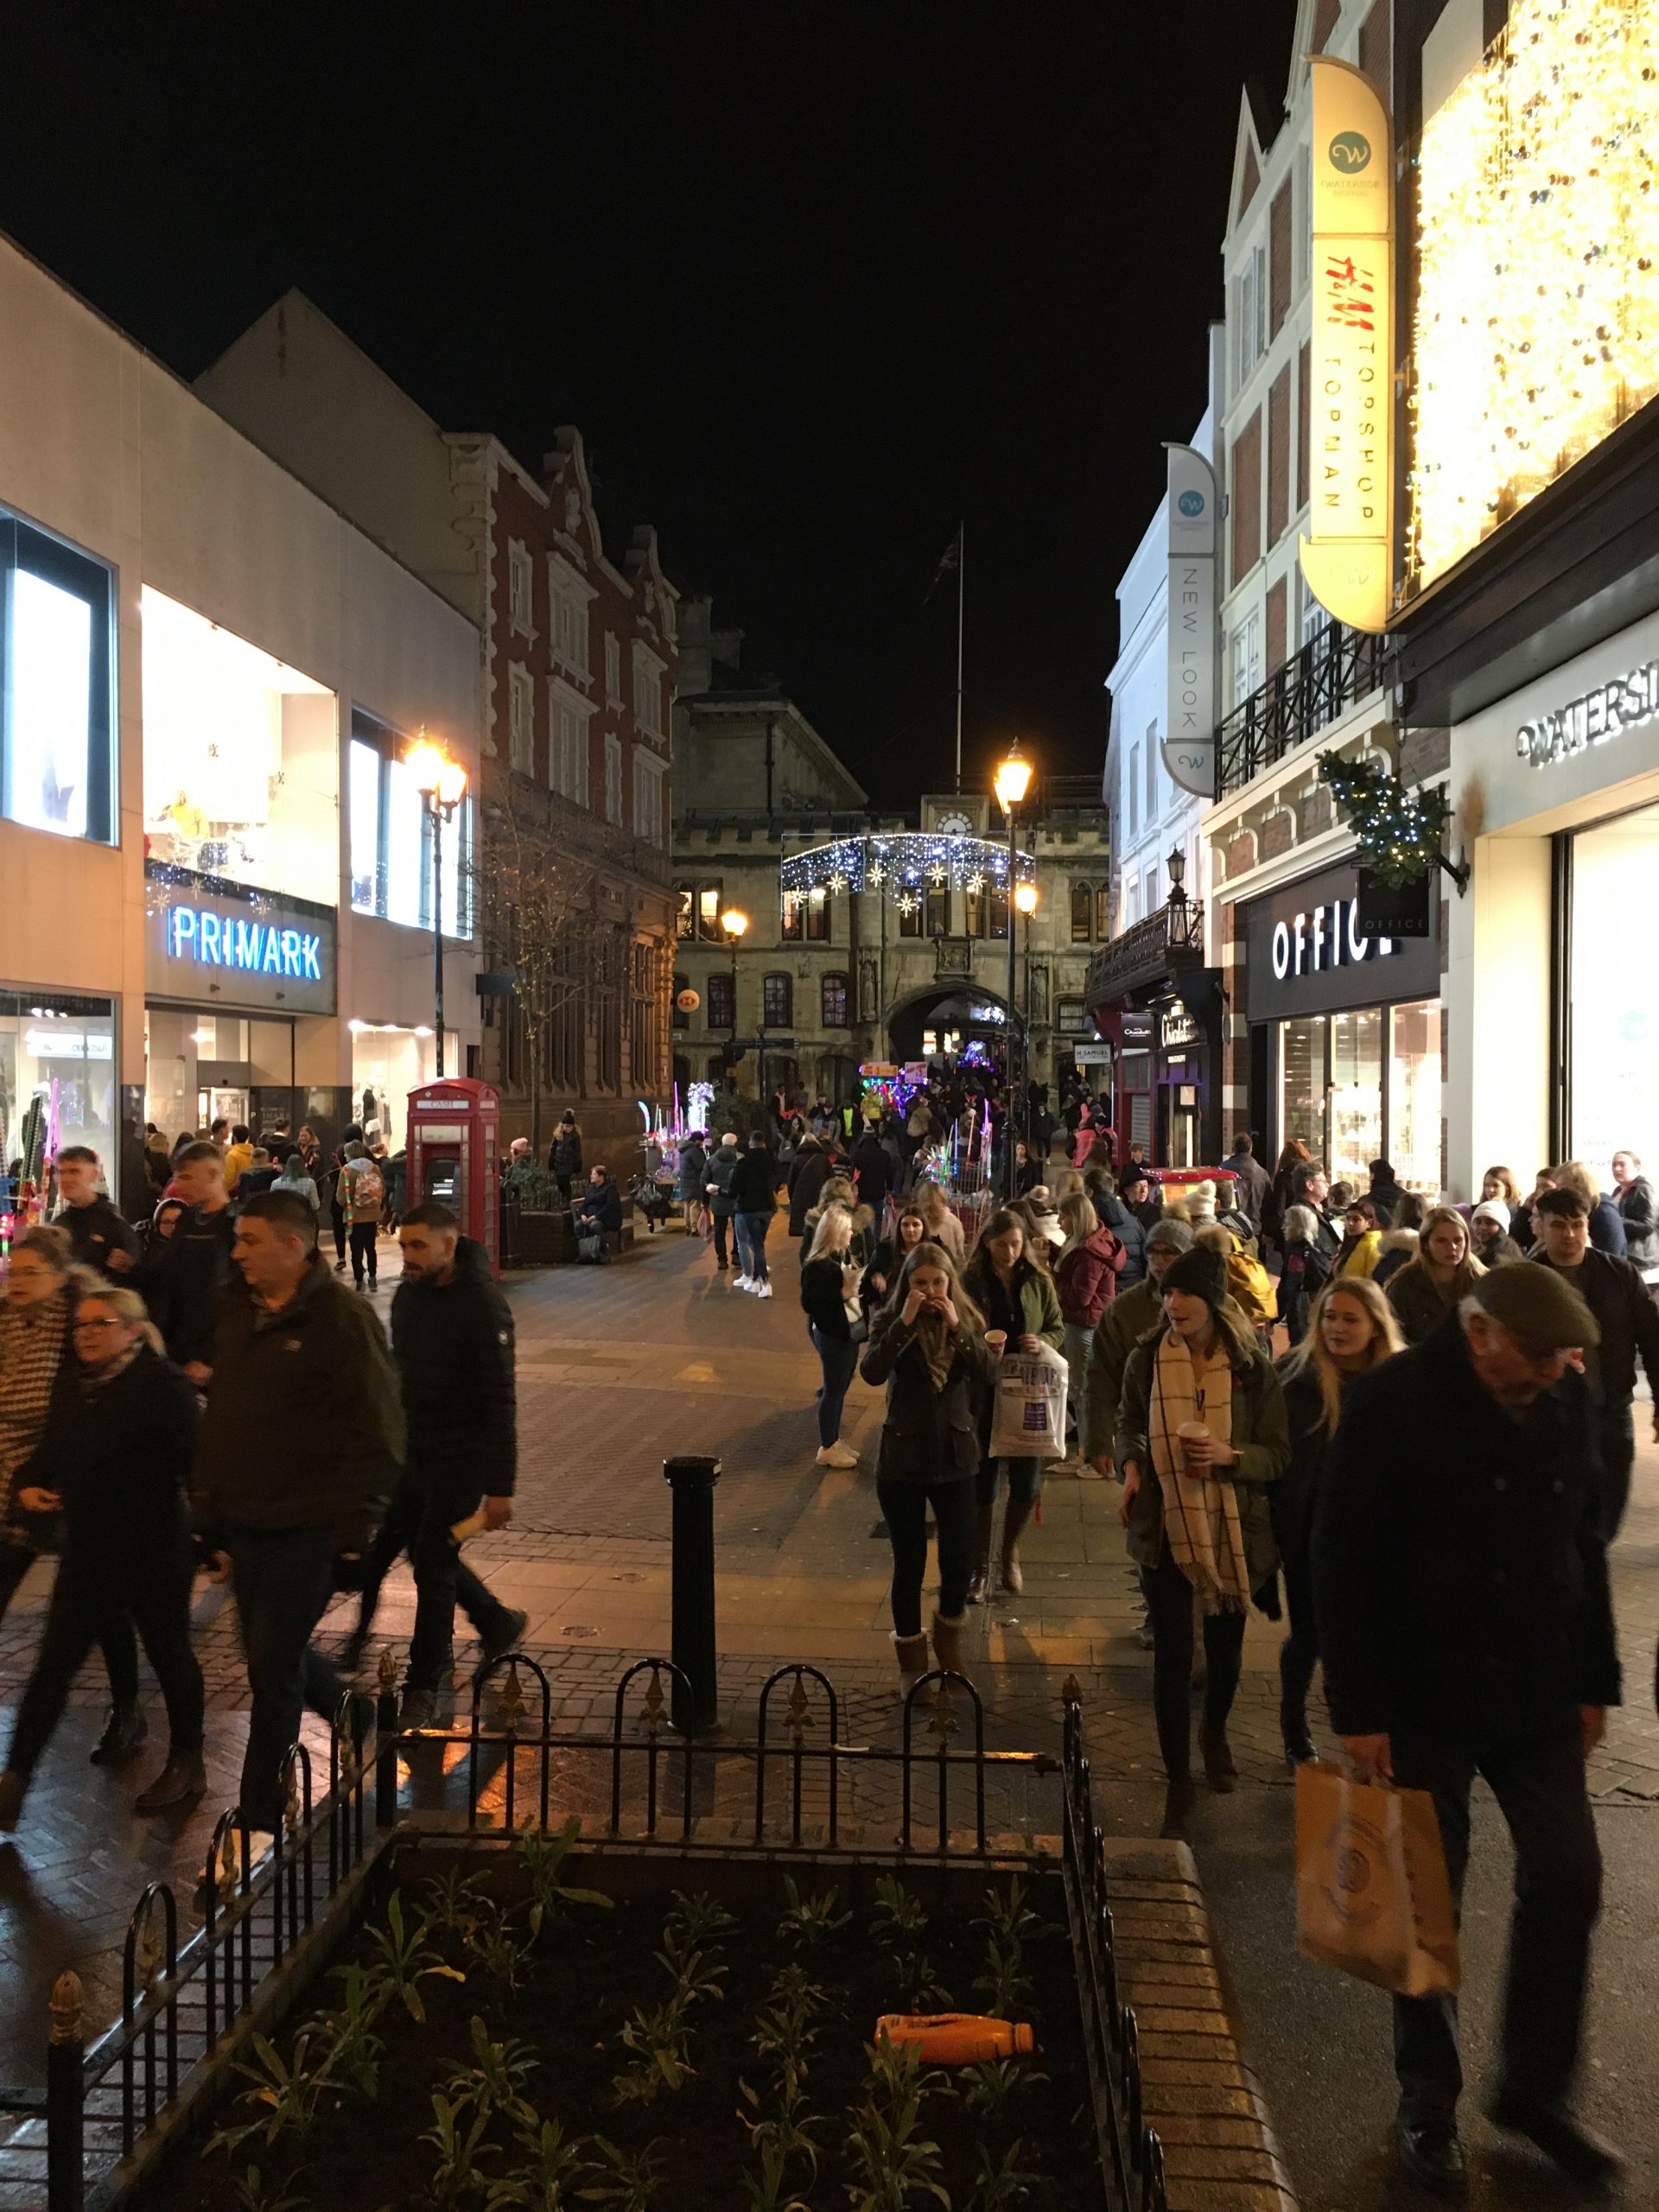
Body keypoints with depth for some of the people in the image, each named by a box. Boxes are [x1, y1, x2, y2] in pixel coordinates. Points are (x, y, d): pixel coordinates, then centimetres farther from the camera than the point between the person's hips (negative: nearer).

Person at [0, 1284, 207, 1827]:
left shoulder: (163, 1386, -17)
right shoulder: (75, 1385, 7)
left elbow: (193, 1464, -22)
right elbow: (54, 1451, 18)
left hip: (153, 1552, -6)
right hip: (87, 1549, 7)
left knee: (168, 1652, 10)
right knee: (53, 1664, 8)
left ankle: (187, 1765, 29)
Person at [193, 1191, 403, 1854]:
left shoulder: (341, 1319, -15)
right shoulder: (236, 1314, 7)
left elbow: (377, 1434, -14)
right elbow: (219, 1423, 17)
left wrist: (354, 1528, -15)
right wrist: (213, 1522, 16)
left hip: (308, 1528, -7)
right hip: (246, 1523, 7)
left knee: (273, 1663, -2)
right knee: (275, 1656, 16)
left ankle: (260, 1818, 13)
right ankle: (369, 1721, 40)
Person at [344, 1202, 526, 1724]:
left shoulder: (482, 1305, -20)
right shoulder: (408, 1293, 3)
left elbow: (500, 1401, -21)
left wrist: (500, 1485, -23)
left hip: (459, 1460, -8)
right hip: (412, 1452, 8)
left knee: (433, 1564, -1)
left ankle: (423, 1687, 16)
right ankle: (497, 1621, 35)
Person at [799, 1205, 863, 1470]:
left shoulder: (843, 1256, 4)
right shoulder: (817, 1266, -21)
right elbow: (809, 1304, -22)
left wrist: (857, 1285, -6)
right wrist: (843, 1294, -23)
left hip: (847, 1332, 8)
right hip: (830, 1335, -8)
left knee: (840, 1389, 18)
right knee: (833, 1390, 3)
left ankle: (834, 1440, 31)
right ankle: (826, 1448, 17)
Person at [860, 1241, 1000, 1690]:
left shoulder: (967, 1321, 2)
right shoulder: (890, 1322, -5)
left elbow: (990, 1375, -12)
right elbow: (872, 1374, -22)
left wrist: (957, 1328, -20)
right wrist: (905, 1321, -25)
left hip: (955, 1459, 2)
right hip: (902, 1460, -2)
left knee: (959, 1561, 2)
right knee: (909, 1563, 6)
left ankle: (948, 1632, 35)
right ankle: (911, 1658, 27)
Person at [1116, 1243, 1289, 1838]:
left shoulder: (1251, 1368, -9)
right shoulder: (1146, 1360, -5)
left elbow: (1279, 1454, -5)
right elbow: (1128, 1425, 13)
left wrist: (1227, 1454, -23)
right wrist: (1132, 1467, -6)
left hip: (1233, 1528, 0)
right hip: (1166, 1527, 0)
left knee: (1225, 1646, 19)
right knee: (1172, 1655, 0)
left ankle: (1214, 1734, 49)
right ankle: (1178, 1783, 15)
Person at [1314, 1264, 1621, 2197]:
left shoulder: (1568, 1398, -2)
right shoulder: (1396, 1401, -17)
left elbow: (1585, 1546, 9)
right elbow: (1343, 1563, -15)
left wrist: (1594, 1682, 10)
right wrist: (1359, 1709, -15)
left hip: (1539, 1693, 5)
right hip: (1424, 1696, -4)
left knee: (1568, 1881, 7)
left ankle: (1537, 2087, 29)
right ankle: (1429, 2101, 28)